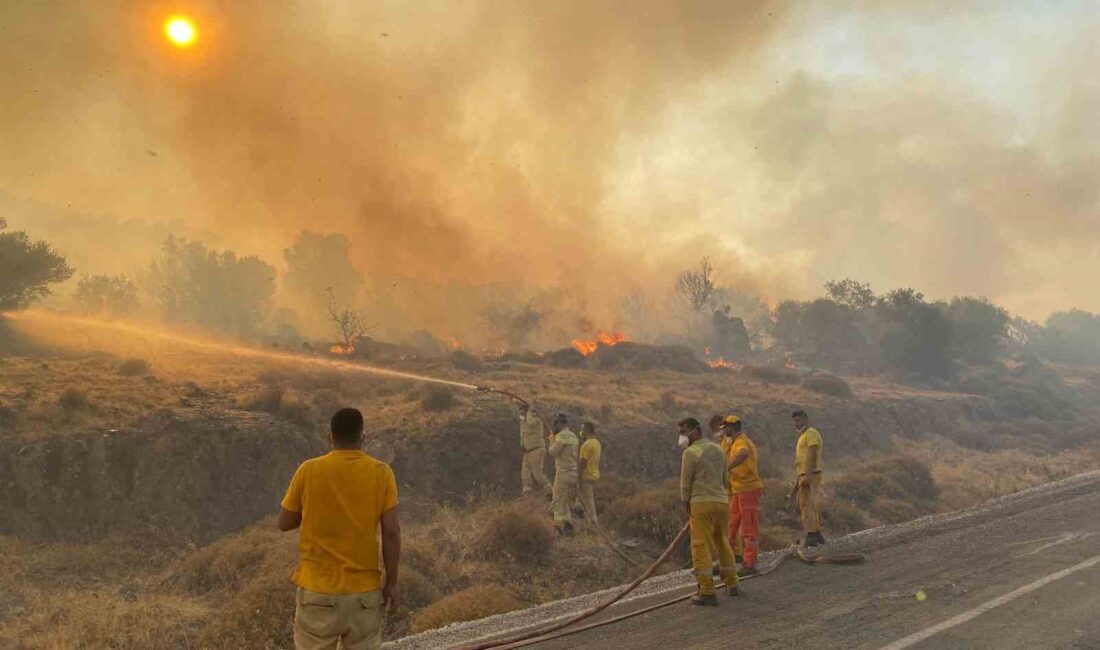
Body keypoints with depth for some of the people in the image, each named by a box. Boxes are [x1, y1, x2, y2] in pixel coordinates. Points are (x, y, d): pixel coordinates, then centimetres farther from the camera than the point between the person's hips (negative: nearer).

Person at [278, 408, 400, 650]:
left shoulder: (308, 470, -7)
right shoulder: (381, 473, -7)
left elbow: (284, 523, 2)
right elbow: (392, 532, -9)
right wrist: (392, 582, 0)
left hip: (318, 587, 0)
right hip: (364, 588, 1)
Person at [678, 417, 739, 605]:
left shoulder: (690, 452, -8)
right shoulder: (718, 449, 13)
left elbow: (685, 482, -6)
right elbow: (725, 479, 16)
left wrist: (686, 503, 6)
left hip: (702, 503, -7)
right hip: (722, 501, 7)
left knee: (701, 547, -3)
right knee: (722, 543, 20)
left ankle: (707, 592, -6)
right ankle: (731, 584, 30)